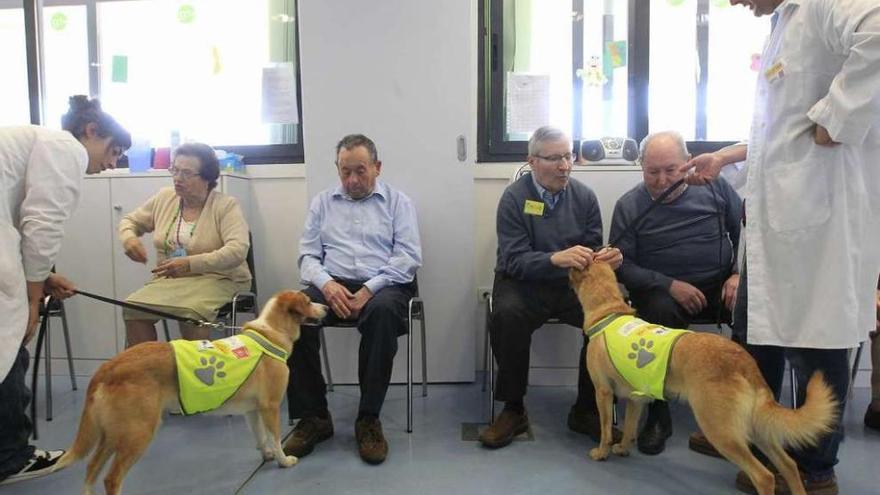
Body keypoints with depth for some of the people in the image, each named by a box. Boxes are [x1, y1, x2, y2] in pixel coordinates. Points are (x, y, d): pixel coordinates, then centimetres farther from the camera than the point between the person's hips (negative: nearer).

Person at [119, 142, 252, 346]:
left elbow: (238, 250, -21)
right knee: (133, 307, -22)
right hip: (169, 280, 5)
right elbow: (130, 221, 21)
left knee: (191, 312, -35)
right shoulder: (164, 198, 8)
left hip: (217, 279, -5)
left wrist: (190, 264, -30)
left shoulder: (227, 205, -8)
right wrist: (128, 237, -4)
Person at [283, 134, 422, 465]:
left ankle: (368, 419, -25)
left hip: (382, 285, -2)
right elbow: (308, 255, 11)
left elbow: (409, 256, -1)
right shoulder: (323, 202, 18)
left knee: (382, 310, -38)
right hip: (332, 284, 3)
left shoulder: (397, 202, 10)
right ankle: (313, 417, -17)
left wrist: (370, 289, -15)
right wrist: (326, 283, -12)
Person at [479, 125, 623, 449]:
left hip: (573, 284, 3)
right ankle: (513, 410, -13)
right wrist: (556, 258, -33)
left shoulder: (584, 197, 5)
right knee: (507, 314, -35)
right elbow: (513, 260, -14)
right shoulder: (514, 198, -6)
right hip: (523, 281, -3)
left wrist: (607, 258, -17)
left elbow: (594, 250, 9)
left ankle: (586, 410, -4)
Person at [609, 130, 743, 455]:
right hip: (662, 290, -2)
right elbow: (622, 264, -3)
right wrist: (670, 285, -15)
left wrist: (740, 274, -5)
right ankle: (658, 416, -21)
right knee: (661, 313, -36)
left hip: (721, 284, 3)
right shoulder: (628, 206, -1)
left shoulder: (714, 186, 5)